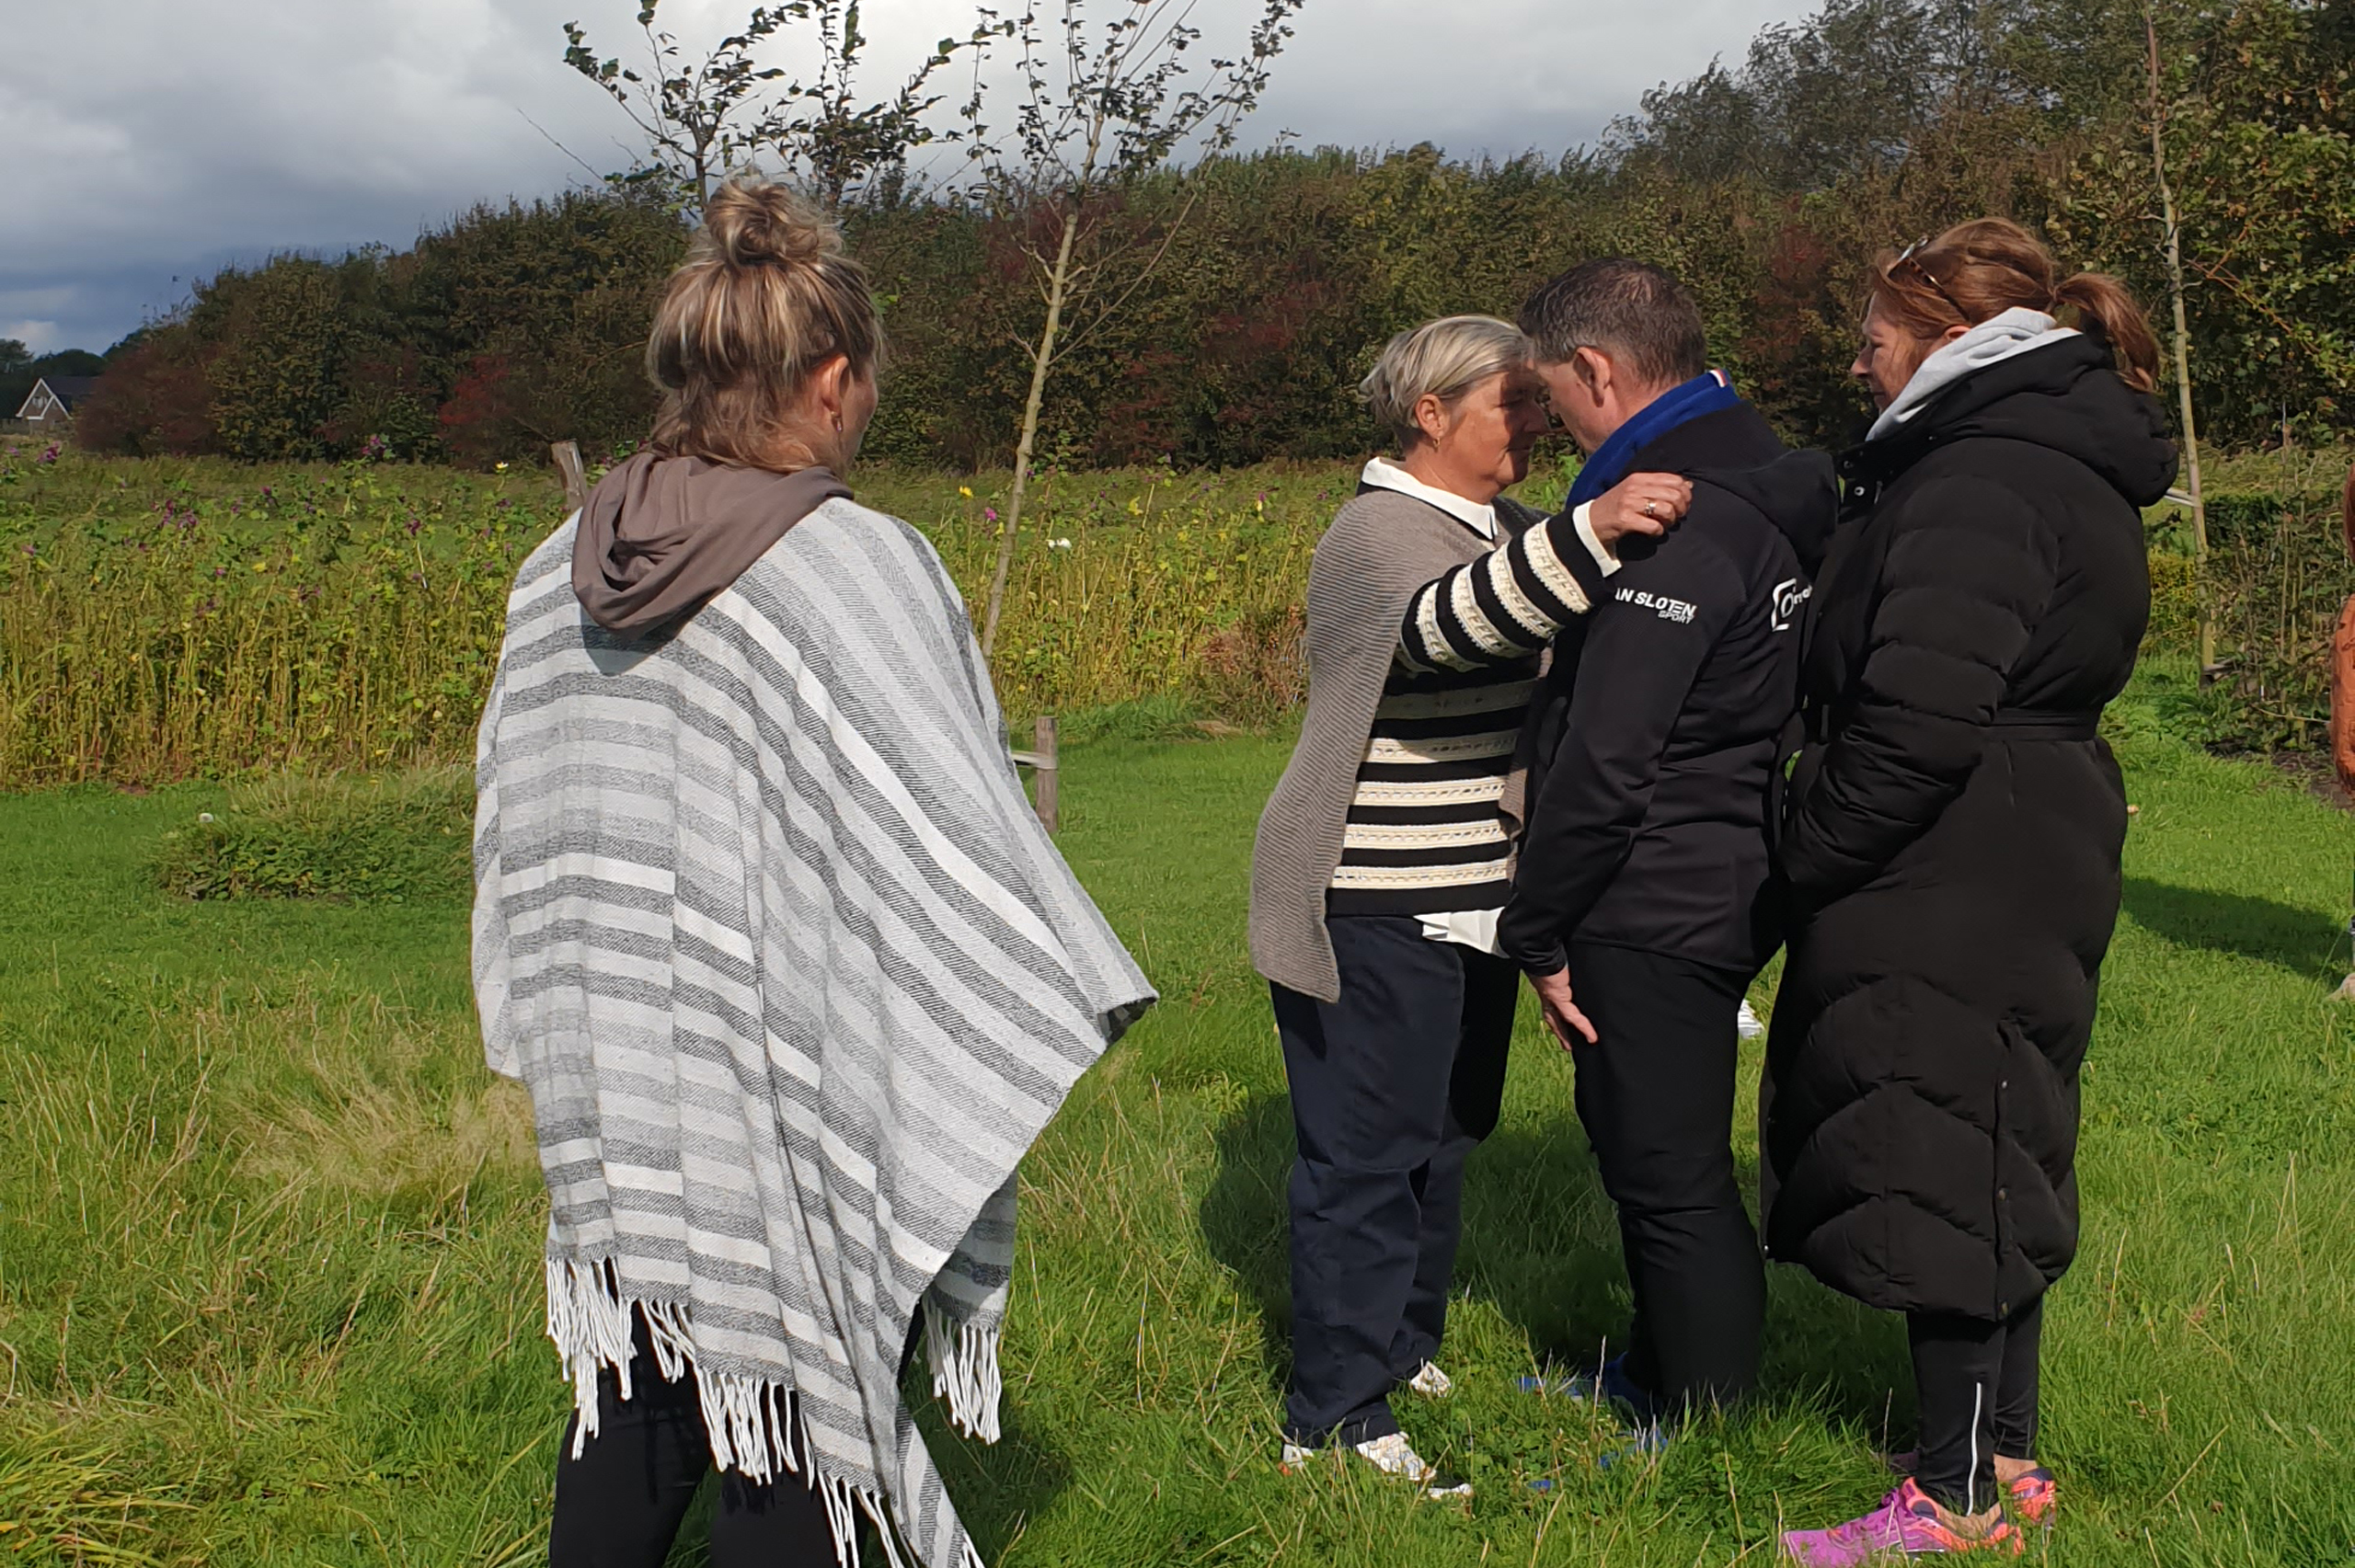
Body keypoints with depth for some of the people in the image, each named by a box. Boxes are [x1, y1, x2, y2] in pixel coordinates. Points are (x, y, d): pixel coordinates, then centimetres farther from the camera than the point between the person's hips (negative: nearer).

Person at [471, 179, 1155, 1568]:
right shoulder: (866, 571, -17)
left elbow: (520, 841, 11)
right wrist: (1063, 997, -2)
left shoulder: (557, 575, 2)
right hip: (799, 1131, -6)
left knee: (634, 1427, 22)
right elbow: (957, 847, -18)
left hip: (619, 1106, 6)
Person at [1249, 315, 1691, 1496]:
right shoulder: (1379, 534, -16)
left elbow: (1559, 656, 29)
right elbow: (1446, 624, -39)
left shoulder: (1504, 530, 14)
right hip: (1374, 912, -9)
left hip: (1474, 900, 10)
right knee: (1367, 1153, -4)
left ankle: (1403, 1348, 34)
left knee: (1444, 1134, 18)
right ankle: (1333, 1419, 4)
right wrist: (1589, 529, -52)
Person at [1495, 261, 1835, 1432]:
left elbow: (1603, 765, -25)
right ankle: (1657, 1376, 40)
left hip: (1657, 911, -10)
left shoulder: (1672, 522, -22)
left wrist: (1539, 933, -13)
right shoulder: (1771, 484, 10)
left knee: (1672, 1179, 2)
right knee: (1644, 1149, 23)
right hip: (1731, 887, 10)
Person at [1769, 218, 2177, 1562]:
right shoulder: (2061, 467, 16)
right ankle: (2007, 1458, 29)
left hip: (1949, 903, -10)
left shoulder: (1979, 483, -18)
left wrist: (1812, 858, -14)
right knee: (1990, 1171, 17)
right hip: (2028, 884, 10)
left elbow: (1917, 721, -27)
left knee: (1939, 1175, -1)